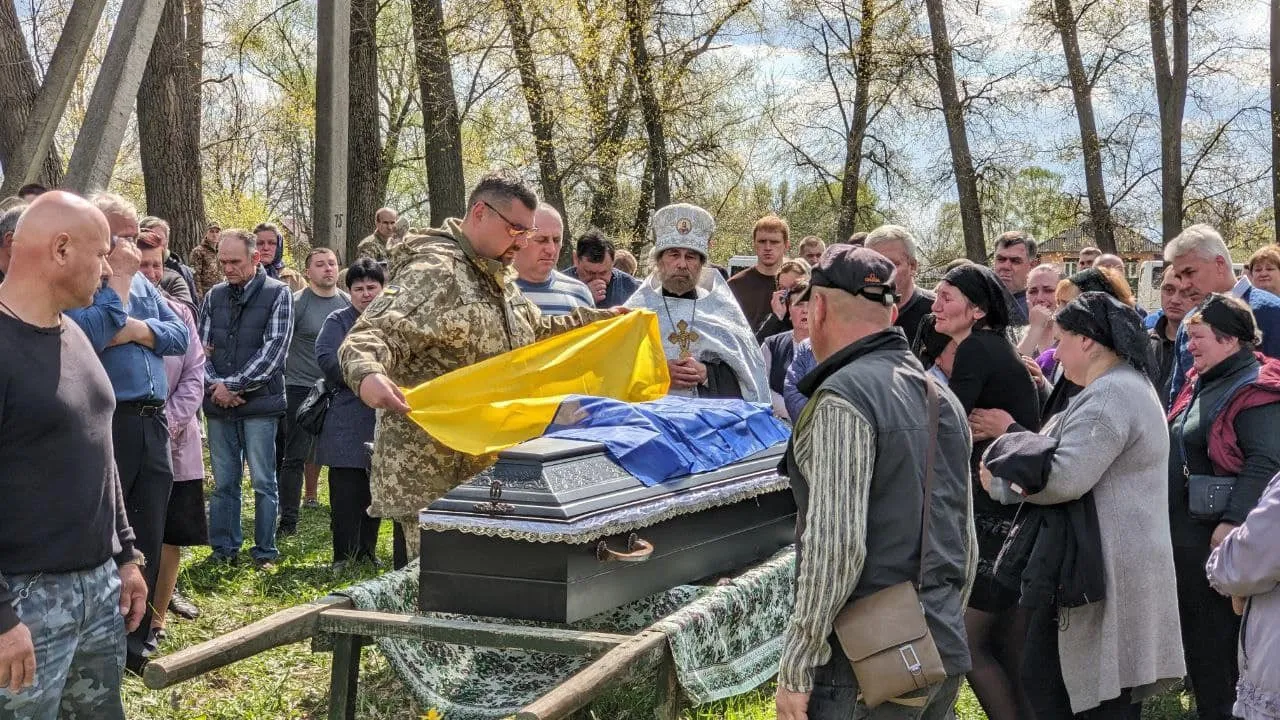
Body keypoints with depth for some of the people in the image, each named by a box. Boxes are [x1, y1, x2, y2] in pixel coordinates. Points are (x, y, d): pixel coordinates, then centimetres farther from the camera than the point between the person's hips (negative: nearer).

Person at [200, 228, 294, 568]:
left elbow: (274, 348, -10)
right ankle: (223, 548, 19)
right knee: (223, 481, 10)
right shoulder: (214, 295, 11)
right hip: (218, 403, 4)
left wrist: (233, 384, -11)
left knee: (263, 481, 2)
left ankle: (265, 551, 11)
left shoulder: (277, 294, -3)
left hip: (259, 402, -4)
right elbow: (201, 346, 9)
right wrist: (214, 385, -7)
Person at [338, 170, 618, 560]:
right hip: (429, 466, -9)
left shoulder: (498, 277, 16)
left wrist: (604, 320, 28)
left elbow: (537, 332, 32)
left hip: (486, 461, 9)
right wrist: (368, 374, -44)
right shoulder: (433, 272, -14)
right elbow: (369, 336, -23)